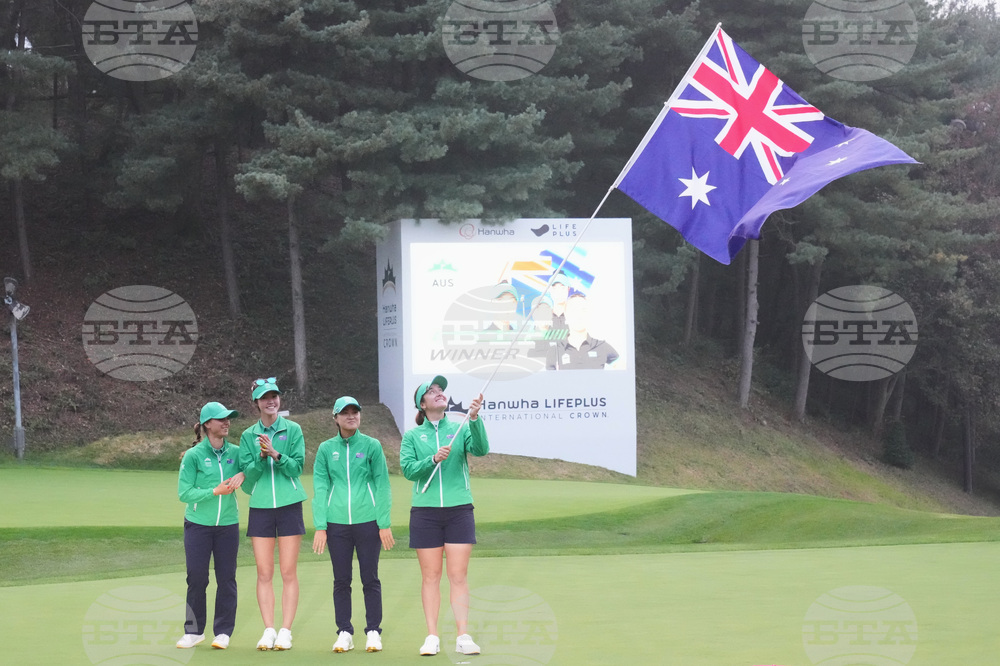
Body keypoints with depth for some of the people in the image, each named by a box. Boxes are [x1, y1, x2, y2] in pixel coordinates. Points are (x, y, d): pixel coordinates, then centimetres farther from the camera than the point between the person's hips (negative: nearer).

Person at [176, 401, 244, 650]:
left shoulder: (235, 452, 4)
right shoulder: (194, 455, -6)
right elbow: (184, 493, -9)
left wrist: (241, 475, -12)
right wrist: (215, 491, -17)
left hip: (228, 525, 2)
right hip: (198, 525, -2)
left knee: (226, 579, 2)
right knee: (197, 578, 1)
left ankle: (223, 632, 11)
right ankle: (194, 630, 14)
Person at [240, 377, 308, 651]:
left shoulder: (293, 430, 3)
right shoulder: (248, 436, 8)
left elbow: (297, 466, -5)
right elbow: (248, 474, 2)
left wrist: (276, 454, -20)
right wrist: (261, 457, -17)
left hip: (289, 505, -2)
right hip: (260, 507, 2)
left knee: (288, 573, -2)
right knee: (264, 574, 1)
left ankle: (285, 631, 1)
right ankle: (268, 631, 6)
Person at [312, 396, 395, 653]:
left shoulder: (372, 446, 2)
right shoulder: (326, 449, 6)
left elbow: (382, 485, 1)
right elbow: (320, 488, 5)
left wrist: (384, 524, -3)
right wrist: (320, 527, -1)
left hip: (367, 521, -1)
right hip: (336, 523, 1)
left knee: (370, 579, 2)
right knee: (341, 581, 6)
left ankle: (373, 632, 10)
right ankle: (344, 633, 14)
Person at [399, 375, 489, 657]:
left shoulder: (460, 429, 6)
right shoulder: (412, 436, 8)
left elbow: (480, 449, -12)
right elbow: (408, 469, -5)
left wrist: (474, 419, -27)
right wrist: (434, 459, -20)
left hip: (459, 510, 0)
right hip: (425, 512, 0)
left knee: (459, 575, -3)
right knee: (430, 576, 2)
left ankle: (463, 636, -2)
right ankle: (432, 637, 6)